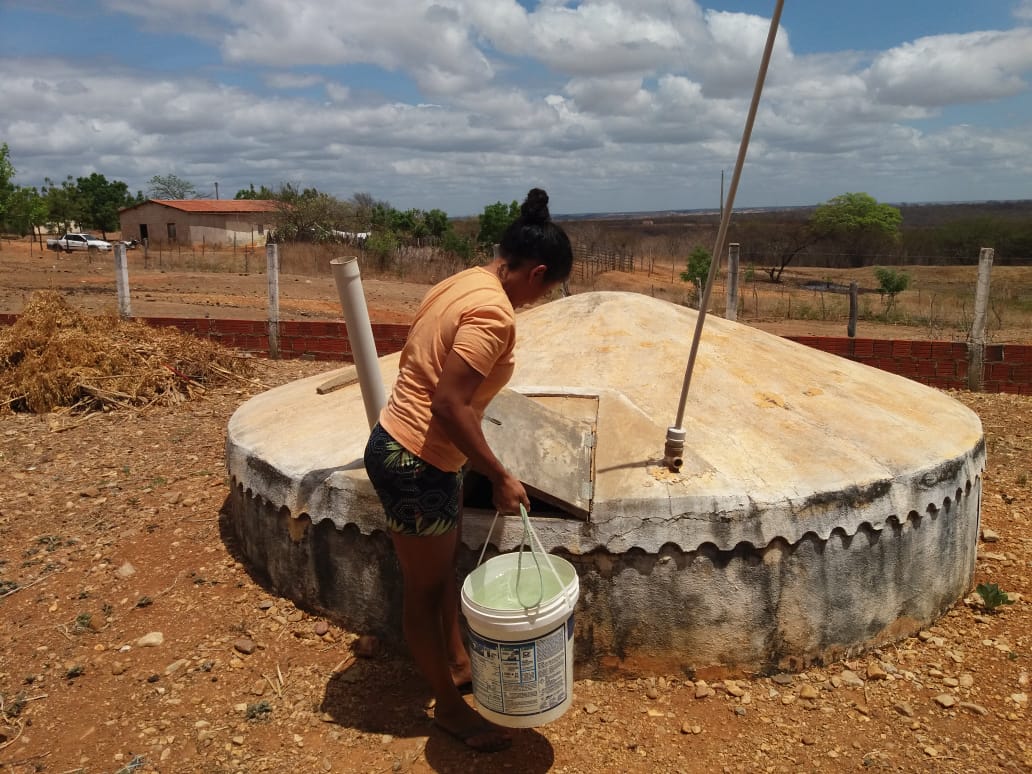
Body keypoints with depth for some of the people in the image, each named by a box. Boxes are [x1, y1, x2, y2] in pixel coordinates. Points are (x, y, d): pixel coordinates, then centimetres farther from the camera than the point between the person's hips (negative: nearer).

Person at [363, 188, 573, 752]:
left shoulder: (460, 283, 7)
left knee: (444, 567, 25)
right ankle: (449, 707, 29)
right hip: (417, 464, -10)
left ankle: (457, 664, 45)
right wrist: (499, 477, -18)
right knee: (425, 588, 8)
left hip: (405, 446, 10)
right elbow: (451, 404, -28)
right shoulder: (493, 313, -23)